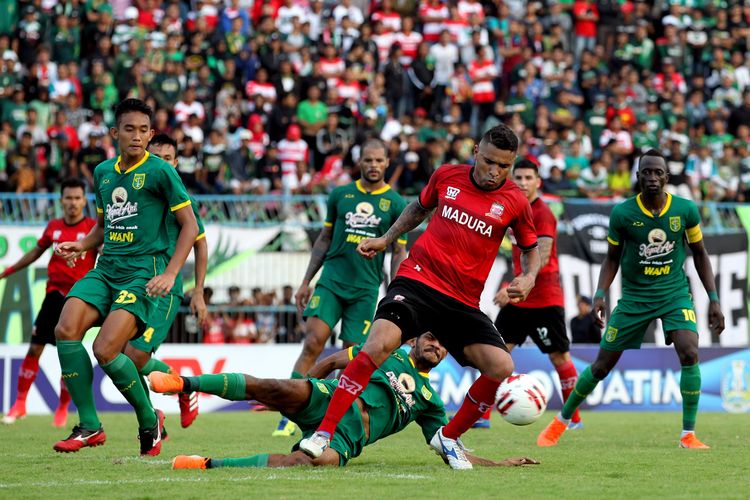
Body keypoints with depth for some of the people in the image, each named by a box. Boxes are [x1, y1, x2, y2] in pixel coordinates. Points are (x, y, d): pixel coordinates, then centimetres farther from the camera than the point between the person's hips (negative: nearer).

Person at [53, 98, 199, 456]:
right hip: (106, 268, 6)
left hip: (144, 272, -6)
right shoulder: (103, 172, 15)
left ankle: (149, 421, 3)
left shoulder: (160, 171, -4)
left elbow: (190, 225, -2)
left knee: (105, 350, -21)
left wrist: (170, 274, -12)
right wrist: (81, 246, 8)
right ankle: (88, 426, -11)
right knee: (66, 329, -18)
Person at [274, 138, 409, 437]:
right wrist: (306, 282, 13)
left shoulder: (395, 204, 3)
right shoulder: (340, 195, 8)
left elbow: (399, 253, 6)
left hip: (365, 289, -1)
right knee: (313, 343, -14)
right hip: (331, 280, 1)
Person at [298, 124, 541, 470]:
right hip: (418, 281, -1)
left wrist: (528, 279, -3)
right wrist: (385, 239, 20)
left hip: (463, 303, 1)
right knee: (380, 342, -27)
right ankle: (323, 434, -23)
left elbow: (531, 248, 16)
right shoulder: (446, 176, 4)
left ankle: (448, 438, 8)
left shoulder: (515, 203, 1)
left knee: (501, 367, -16)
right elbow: (420, 207, 25)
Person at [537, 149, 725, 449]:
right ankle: (561, 421, 27)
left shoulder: (686, 210, -8)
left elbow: (700, 255, 5)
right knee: (602, 365, 4)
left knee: (689, 354, -24)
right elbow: (612, 258, 3)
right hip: (634, 297, 0)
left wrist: (714, 300, 1)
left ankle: (688, 435, -12)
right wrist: (599, 295, -11)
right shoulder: (622, 214, -11)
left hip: (675, 293, 0)